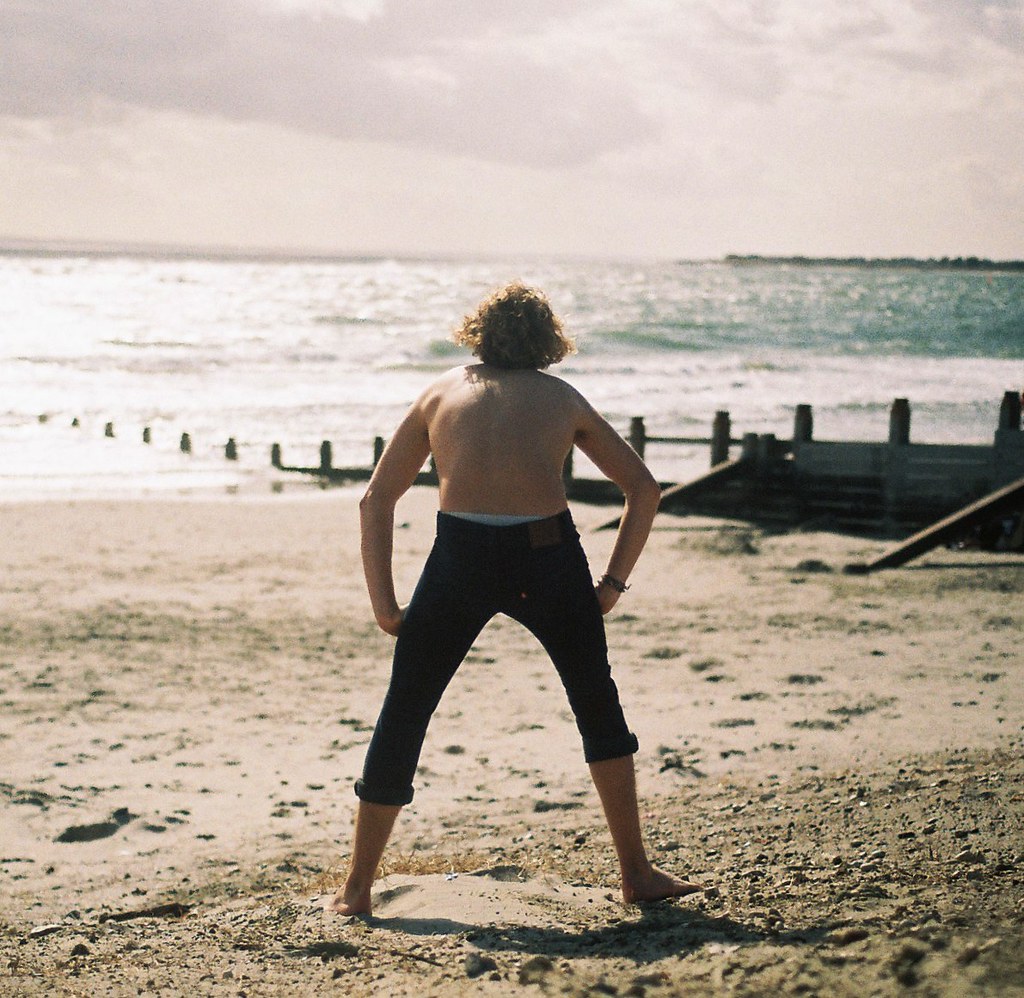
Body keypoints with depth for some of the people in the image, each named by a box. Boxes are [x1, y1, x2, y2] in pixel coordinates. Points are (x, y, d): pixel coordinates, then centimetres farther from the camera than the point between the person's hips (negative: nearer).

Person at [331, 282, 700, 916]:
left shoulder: (443, 393, 25)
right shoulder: (561, 396, 24)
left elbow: (377, 499, 20)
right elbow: (645, 491, 22)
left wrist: (384, 604, 19)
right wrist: (613, 583, 22)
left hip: (462, 555, 0)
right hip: (548, 554, 0)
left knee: (403, 715, 15)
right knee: (598, 704, 22)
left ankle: (357, 888, 19)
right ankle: (637, 872, 22)